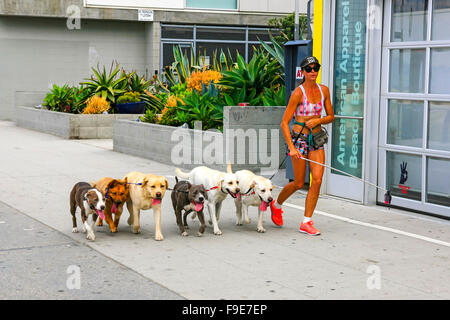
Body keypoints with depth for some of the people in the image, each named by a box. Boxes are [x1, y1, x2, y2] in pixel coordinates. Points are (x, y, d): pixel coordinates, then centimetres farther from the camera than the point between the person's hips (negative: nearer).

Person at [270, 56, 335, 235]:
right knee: (299, 183, 3)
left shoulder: (324, 90, 4)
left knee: (317, 180, -6)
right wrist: (291, 147, -21)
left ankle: (306, 222, 3)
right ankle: (276, 205, 32)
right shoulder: (298, 93, -12)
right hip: (299, 138, -5)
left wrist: (318, 121, -10)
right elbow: (284, 123, -13)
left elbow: (331, 117, 12)